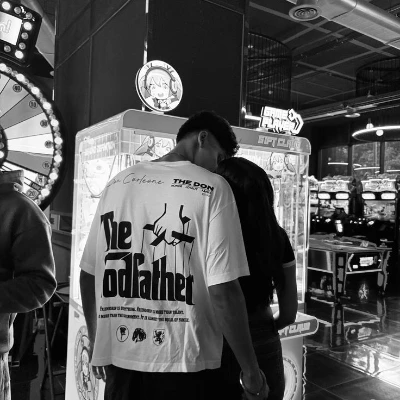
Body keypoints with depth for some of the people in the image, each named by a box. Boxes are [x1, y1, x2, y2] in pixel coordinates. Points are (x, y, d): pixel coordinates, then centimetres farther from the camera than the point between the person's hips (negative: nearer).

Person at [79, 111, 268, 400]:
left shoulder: (118, 182, 4)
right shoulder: (211, 188, -11)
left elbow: (88, 276, 7)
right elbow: (223, 292, -17)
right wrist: (251, 371, -6)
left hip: (118, 360, 5)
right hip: (183, 365, -4)